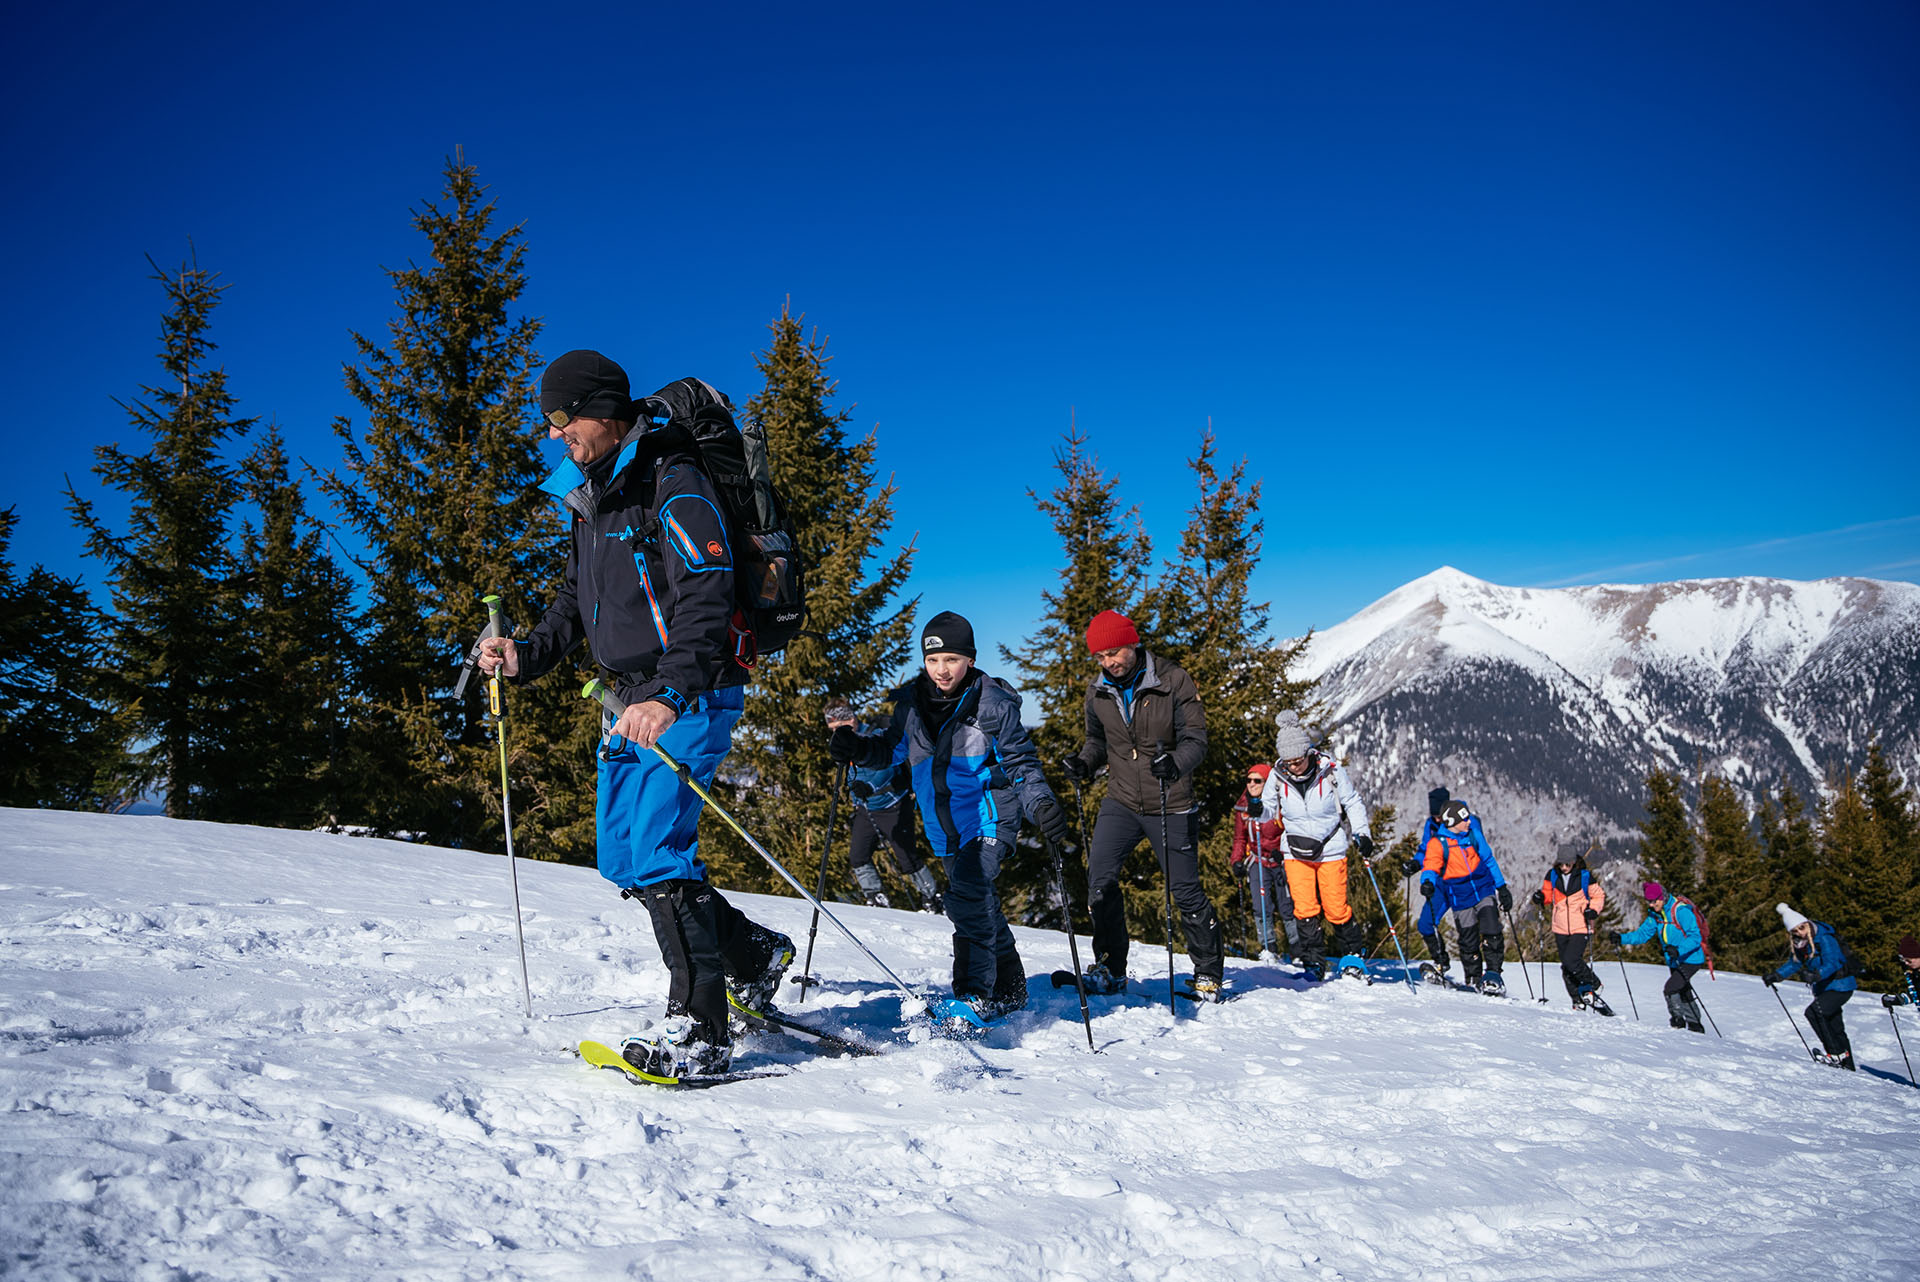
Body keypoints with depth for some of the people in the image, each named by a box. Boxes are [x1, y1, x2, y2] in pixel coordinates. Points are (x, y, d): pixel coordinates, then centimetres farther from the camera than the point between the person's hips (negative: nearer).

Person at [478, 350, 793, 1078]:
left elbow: (705, 605, -25)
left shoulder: (673, 487, -13)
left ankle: (701, 1030, -10)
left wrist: (670, 694, -38)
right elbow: (574, 605, 24)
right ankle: (754, 954, 25)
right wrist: (525, 656, 6)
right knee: (621, 860, 10)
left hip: (689, 698, -9)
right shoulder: (590, 498, 15)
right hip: (629, 702, 10)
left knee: (657, 850, -17)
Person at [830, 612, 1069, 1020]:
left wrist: (1041, 805, -22)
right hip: (945, 829, 6)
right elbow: (891, 749, 12)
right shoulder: (913, 703, 1)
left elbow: (1021, 762, -6)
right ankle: (1010, 989, 31)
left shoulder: (993, 704, -11)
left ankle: (976, 994, -15)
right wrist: (857, 748, -10)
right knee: (980, 905, 16)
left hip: (989, 819, -6)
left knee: (967, 898, -23)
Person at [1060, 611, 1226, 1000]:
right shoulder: (1097, 691, 1)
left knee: (1185, 891, 3)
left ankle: (1209, 971, 22)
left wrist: (1176, 764, -33)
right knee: (1100, 877, -11)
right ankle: (1111, 967, 3)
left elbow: (1195, 737, -12)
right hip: (1122, 802, 3)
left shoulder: (1173, 680, -12)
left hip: (1171, 807, -3)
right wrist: (1084, 763, -6)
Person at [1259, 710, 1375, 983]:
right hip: (1296, 850, 2)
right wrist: (1257, 810, -20)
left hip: (1331, 849, -2)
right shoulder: (1278, 775, -9)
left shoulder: (1330, 770, -13)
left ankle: (1352, 956, 22)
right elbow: (1269, 807, 2)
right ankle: (1313, 963, 9)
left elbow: (1352, 801, 0)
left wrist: (1361, 833, -6)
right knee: (1304, 909, -3)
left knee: (1336, 908, 0)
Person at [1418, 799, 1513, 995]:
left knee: (1492, 933, -12)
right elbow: (1431, 867, -15)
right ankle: (1474, 979, 21)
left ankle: (1492, 974, -1)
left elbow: (1488, 859, 13)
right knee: (1469, 942, 4)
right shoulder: (1437, 843, -10)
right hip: (1461, 899, -2)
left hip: (1484, 891, 2)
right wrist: (1428, 882, -39)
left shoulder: (1473, 833, 2)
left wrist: (1502, 887, 16)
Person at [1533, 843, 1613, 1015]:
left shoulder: (1585, 876, -7)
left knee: (1571, 960, -19)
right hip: (1561, 928, 4)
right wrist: (1541, 897, -7)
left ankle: (1592, 985, 6)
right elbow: (1548, 895, 14)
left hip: (1581, 928, -4)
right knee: (1566, 968, 7)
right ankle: (1579, 1001, 20)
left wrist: (1593, 910, -13)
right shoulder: (1552, 875, 2)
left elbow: (1598, 895, 4)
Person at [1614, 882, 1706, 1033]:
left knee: (1670, 989, -18)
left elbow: (1695, 937, -27)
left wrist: (1679, 950, -41)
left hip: (1690, 959, -8)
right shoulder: (1655, 914, 1)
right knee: (1683, 994, 19)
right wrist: (1623, 939, -13)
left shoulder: (1681, 911, -23)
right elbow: (1642, 933, 2)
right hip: (1674, 961, 8)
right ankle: (1695, 1026, 34)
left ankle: (1678, 1021, -1)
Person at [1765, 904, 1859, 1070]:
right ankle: (1848, 1065, 26)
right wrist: (1777, 975, -4)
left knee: (1813, 1011, -25)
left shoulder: (1824, 938, -22)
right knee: (1835, 1028, 15)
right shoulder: (1799, 944, 2)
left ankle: (1837, 1053, -18)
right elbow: (1794, 963, 11)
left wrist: (1815, 975, -50)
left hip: (1841, 986, -9)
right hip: (1823, 988, 9)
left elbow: (1832, 963, -33)